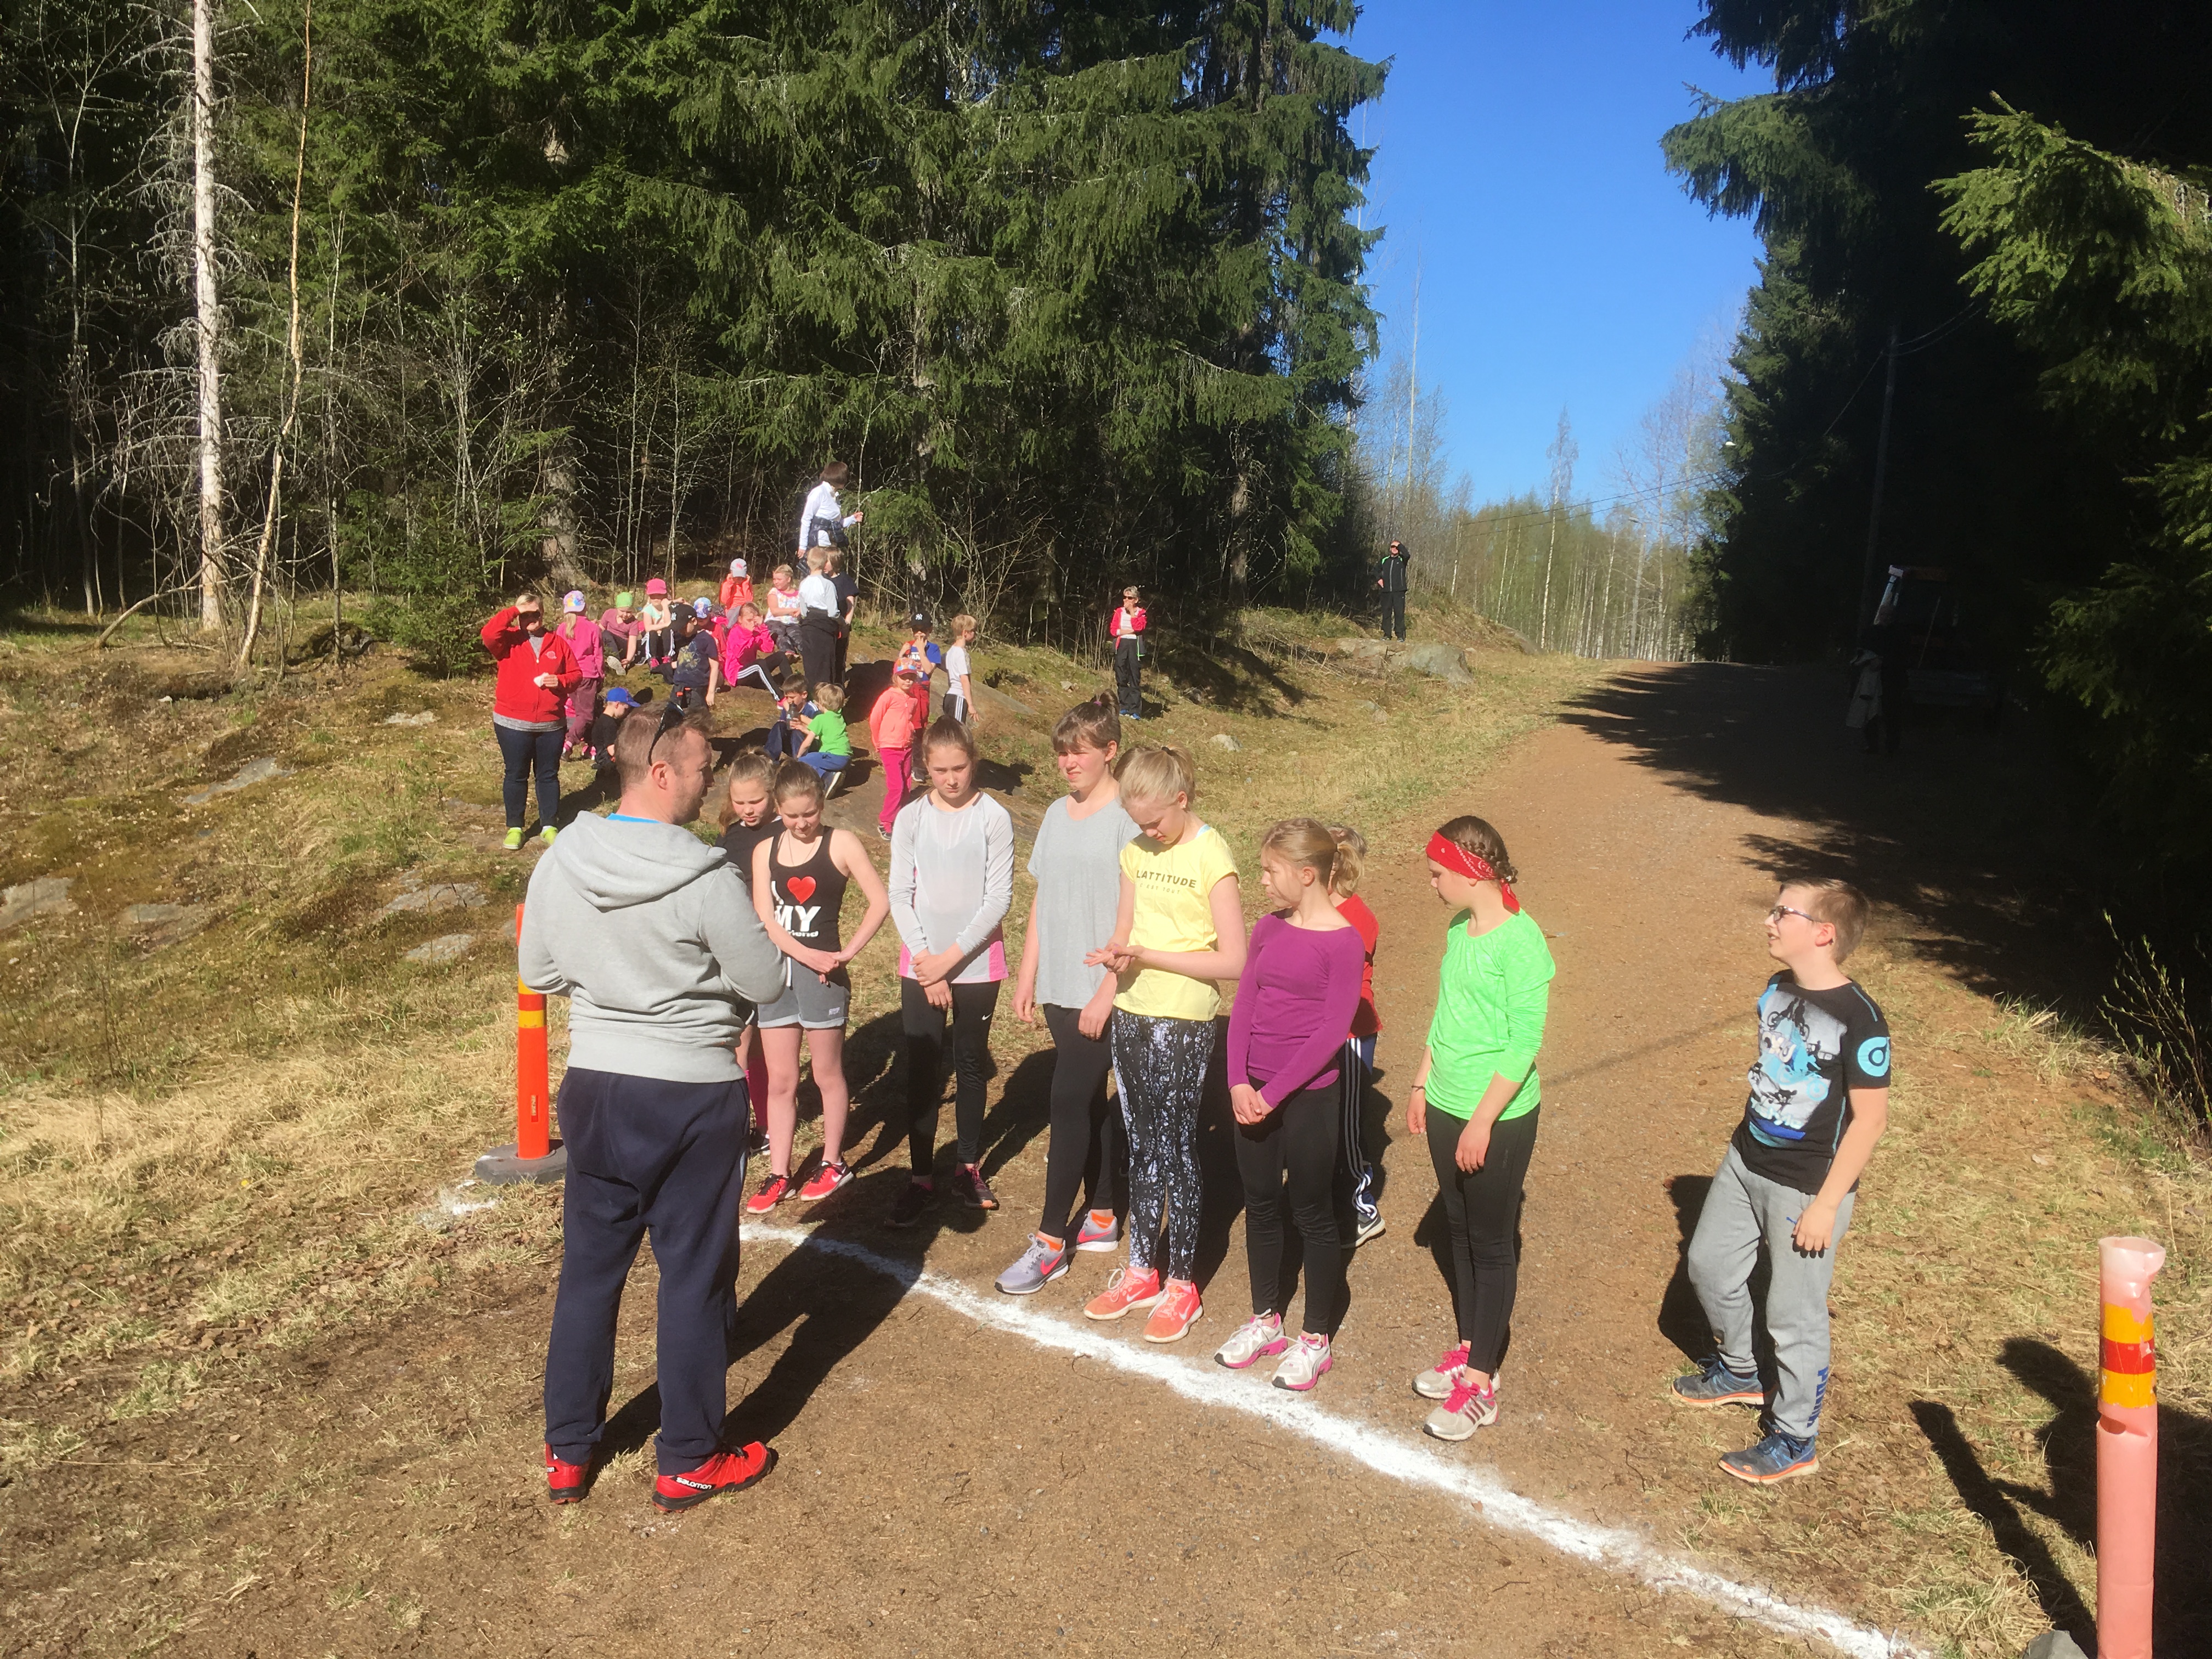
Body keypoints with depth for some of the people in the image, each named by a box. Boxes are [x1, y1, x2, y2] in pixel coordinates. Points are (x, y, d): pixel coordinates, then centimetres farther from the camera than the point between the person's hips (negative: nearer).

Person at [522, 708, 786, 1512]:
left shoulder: (558, 864, -6)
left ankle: (568, 1452, 32)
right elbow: (765, 982, -11)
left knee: (588, 1268, 18)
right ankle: (688, 1462, 24)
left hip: (593, 1086, 5)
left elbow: (538, 973, 7)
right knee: (694, 1278, 10)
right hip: (694, 1097, -5)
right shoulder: (704, 880, -21)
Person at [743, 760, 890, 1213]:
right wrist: (807, 955, -15)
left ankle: (833, 1164, 25)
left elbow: (880, 902, -9)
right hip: (777, 970, 4)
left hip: (823, 973, -3)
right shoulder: (765, 851, 5)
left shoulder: (841, 844, -5)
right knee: (780, 1080, 9)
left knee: (827, 1074, 9)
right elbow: (764, 919, -3)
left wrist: (847, 953, -13)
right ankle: (778, 1175, 17)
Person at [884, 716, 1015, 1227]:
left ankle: (969, 1167, 26)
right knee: (922, 1072, 3)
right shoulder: (910, 818, -1)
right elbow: (901, 897, -1)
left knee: (970, 1066, 11)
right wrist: (926, 961, -9)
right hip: (921, 965, 1)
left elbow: (999, 898, -9)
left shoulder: (994, 818, -7)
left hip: (977, 965, -1)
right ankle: (921, 1176, 14)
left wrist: (951, 957, -12)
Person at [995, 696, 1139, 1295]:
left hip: (1101, 992, -6)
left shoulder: (1128, 819, -12)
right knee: (1093, 1103, 15)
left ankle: (1050, 1242, 5)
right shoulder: (1057, 814, 9)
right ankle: (1102, 1217, 28)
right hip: (1059, 989, 7)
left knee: (1070, 1105, -4)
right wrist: (1027, 978, 11)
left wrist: (1106, 994, -16)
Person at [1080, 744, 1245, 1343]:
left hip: (1183, 1023, -6)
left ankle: (1182, 1285, 17)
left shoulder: (1211, 856, -13)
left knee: (1176, 1150, 2)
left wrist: (1148, 955, -19)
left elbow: (1233, 961, -16)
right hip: (1132, 1016, 6)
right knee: (1141, 1147, 15)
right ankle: (1140, 1270, 29)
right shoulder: (1136, 852, 7)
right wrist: (1117, 954, -11)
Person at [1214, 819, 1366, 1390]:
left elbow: (1331, 1033, -17)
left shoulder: (1342, 942, -14)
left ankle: (1316, 1340, 23)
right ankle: (1265, 1319, 35)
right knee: (1260, 1206, 17)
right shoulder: (1267, 930, 5)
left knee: (1312, 1214, 8)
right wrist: (1239, 1083, -10)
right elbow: (1243, 1007, 3)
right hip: (1252, 1091, 6)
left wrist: (1273, 1094, -17)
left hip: (1309, 1094, -6)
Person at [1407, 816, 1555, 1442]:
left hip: (1499, 1120, -8)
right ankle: (1469, 1351, 34)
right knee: (1459, 1233, 18)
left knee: (1491, 1245, 5)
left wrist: (1483, 1121, -20)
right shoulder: (1458, 929, 4)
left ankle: (1480, 1384, 17)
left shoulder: (1520, 941, -20)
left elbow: (1526, 1043, -21)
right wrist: (1423, 1085, 15)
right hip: (1447, 1109, 8)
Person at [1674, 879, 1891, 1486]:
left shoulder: (1859, 1019, -24)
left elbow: (1870, 1118, -20)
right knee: (1709, 1264, 21)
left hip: (1807, 1187, -8)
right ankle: (1738, 1372, 46)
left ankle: (1794, 1441, 25)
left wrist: (1827, 1204, -18)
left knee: (1795, 1314, 5)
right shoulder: (1777, 990, 0)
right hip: (1746, 1163, 8)